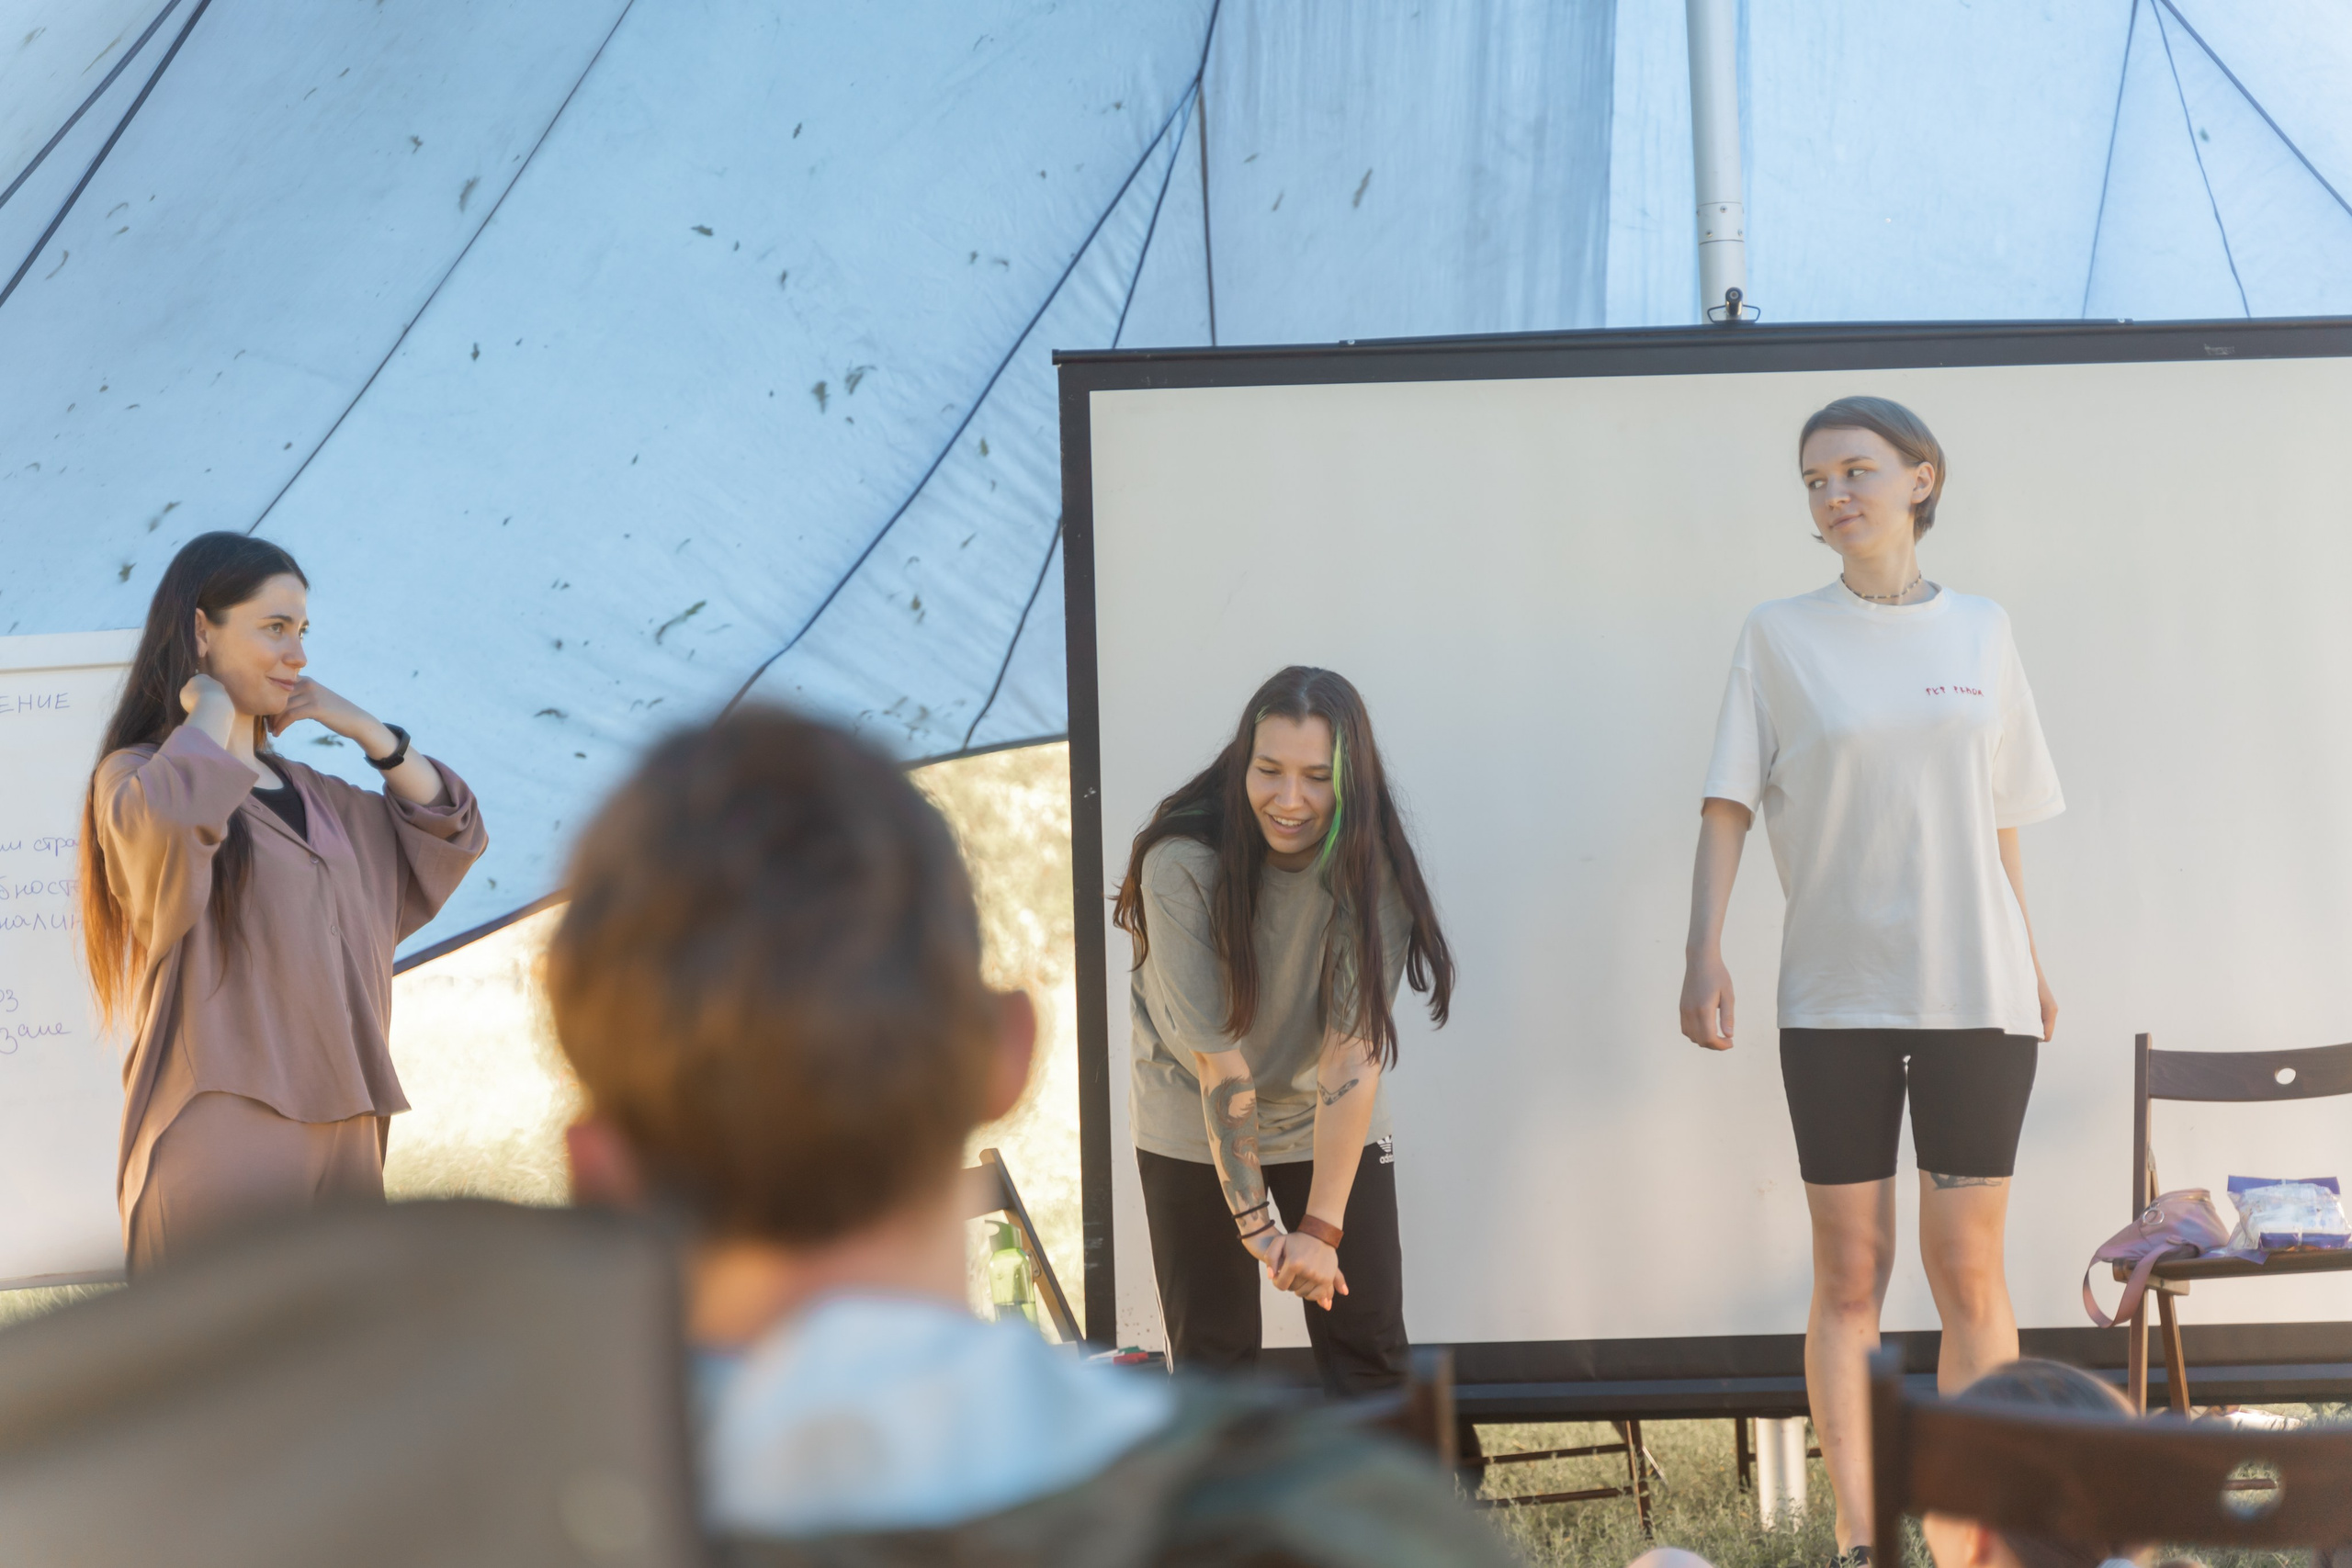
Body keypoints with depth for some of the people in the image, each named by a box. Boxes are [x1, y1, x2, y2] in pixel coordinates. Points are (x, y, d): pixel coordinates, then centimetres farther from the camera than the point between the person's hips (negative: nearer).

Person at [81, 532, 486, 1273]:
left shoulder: (314, 796, 21)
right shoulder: (139, 779, -1)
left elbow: (449, 831, 24)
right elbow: (166, 819, -26)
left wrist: (364, 729, 13)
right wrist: (210, 707, -8)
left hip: (339, 1133, 7)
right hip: (222, 1135, -7)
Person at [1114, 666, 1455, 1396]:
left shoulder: (1368, 865, -22)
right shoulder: (1183, 864, -27)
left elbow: (1352, 1054, -26)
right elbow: (1219, 1063, -27)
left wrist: (1321, 1227, -31)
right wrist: (1258, 1227, -29)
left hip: (1330, 1125, 2)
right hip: (1194, 1128, -2)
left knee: (1369, 1347, -2)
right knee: (1211, 1351, 0)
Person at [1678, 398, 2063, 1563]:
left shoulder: (1982, 633, 7)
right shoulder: (1779, 637, 2)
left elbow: (2001, 819, 12)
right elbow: (1728, 805, -2)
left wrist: (2028, 963, 11)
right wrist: (1703, 953, -12)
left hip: (1975, 993, 1)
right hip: (1835, 996, -1)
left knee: (1970, 1271, 1)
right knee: (1850, 1275, 1)